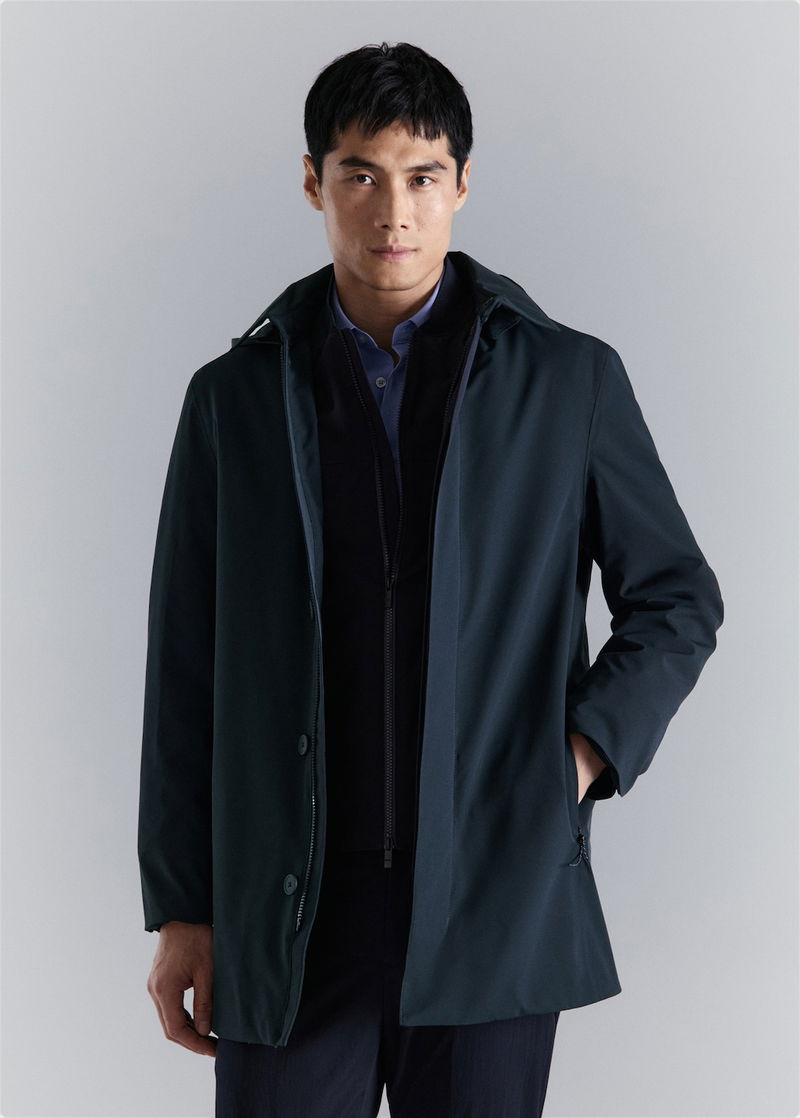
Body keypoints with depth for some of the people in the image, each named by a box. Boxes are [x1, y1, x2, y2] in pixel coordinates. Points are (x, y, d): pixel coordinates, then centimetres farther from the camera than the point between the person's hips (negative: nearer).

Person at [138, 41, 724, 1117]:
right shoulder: (236, 396, 6)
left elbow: (678, 598, 11)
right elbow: (186, 669, 8)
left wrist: (582, 752, -5)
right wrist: (181, 909, 6)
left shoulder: (570, 380, 3)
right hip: (291, 910, 1)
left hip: (497, 901, 0)